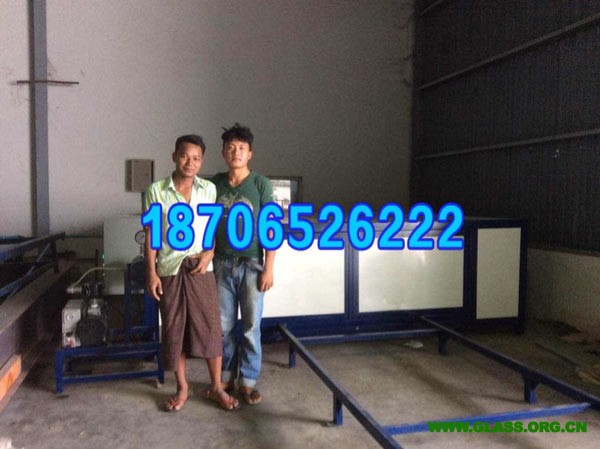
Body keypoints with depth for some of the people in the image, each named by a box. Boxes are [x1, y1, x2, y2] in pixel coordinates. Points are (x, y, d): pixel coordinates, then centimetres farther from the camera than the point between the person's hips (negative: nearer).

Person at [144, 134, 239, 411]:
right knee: (174, 329, 8)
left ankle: (216, 387, 20)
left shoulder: (209, 189, 1)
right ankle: (182, 388, 26)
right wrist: (151, 272, -5)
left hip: (201, 269, 1)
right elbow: (151, 234, -1)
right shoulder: (156, 191, -3)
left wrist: (209, 253, -10)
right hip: (169, 270, 0)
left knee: (210, 327, 4)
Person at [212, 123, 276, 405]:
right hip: (222, 264, 3)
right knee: (223, 326, 11)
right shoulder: (215, 184, 3)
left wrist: (268, 269, -11)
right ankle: (226, 376, 28)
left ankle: (248, 381, 21)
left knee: (251, 326, 6)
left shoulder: (261, 184, -6)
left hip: (251, 265, -2)